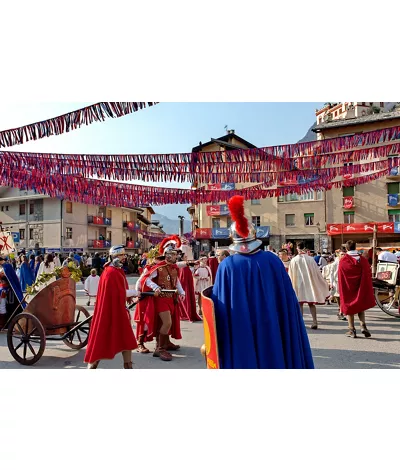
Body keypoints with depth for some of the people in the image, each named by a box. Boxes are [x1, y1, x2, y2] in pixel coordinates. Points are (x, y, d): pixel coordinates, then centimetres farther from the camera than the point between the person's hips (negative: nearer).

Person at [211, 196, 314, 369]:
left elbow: (219, 304, -9)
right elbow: (288, 299, 0)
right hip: (272, 331, 2)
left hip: (240, 335, -2)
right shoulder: (272, 260, -7)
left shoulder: (227, 265, -13)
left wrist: (215, 339, 4)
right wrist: (292, 334, 13)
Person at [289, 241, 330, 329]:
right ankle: (314, 322, 5)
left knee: (300, 304, 8)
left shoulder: (294, 260, -9)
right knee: (311, 304, 9)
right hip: (309, 283, 1)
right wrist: (323, 284, 13)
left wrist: (293, 284, 11)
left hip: (299, 284, -1)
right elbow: (317, 272, 2)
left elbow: (291, 275, -3)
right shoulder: (310, 259, -6)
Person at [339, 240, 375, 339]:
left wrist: (341, 291, 2)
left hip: (348, 289, -2)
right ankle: (363, 326, -1)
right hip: (361, 289, 2)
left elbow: (341, 279, -8)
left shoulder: (343, 261, -11)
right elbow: (368, 277, -1)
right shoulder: (363, 260, -4)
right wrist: (368, 292, 7)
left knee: (349, 308, 9)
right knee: (360, 307, 17)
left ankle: (352, 330, 9)